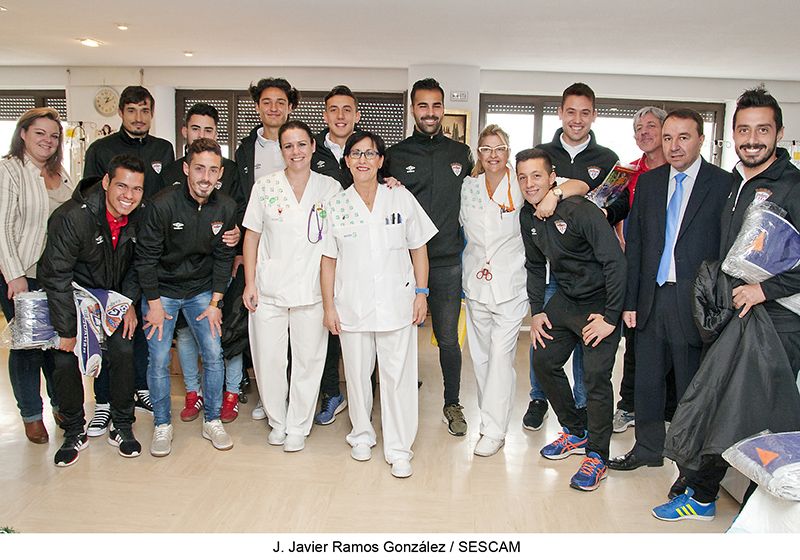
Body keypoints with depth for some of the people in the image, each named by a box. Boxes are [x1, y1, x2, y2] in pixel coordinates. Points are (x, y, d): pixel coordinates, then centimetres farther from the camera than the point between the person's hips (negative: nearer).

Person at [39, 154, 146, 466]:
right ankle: (74, 433, 11)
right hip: (75, 294, -3)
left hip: (116, 296, 3)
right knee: (66, 360, -9)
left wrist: (130, 303, -8)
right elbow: (56, 276, -24)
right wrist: (66, 330, -22)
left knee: (123, 352, -9)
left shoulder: (140, 217, -13)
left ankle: (122, 427, 9)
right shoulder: (72, 218, -28)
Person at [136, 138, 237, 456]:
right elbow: (146, 256, -13)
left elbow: (223, 257, 0)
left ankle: (212, 421, 15)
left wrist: (215, 302, -3)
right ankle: (162, 425, 16)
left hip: (202, 291, 3)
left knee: (214, 354, -1)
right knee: (158, 359, -2)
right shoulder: (163, 204, -20)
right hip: (162, 289, -3)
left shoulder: (226, 208, -9)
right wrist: (154, 303, -12)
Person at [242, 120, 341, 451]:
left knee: (308, 359, 5)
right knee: (268, 359, 6)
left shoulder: (330, 187, 3)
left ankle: (298, 426, 23)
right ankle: (277, 420, 28)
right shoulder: (265, 187, 3)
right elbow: (251, 237, 5)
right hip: (269, 289, 1)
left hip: (312, 290, 0)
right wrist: (249, 283, 0)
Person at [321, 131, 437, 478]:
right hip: (352, 306, 1)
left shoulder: (402, 199, 2)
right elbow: (328, 260, 6)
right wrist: (329, 306, 2)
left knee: (398, 376, 1)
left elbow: (419, 250, 6)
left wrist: (421, 293, 1)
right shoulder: (336, 206, 4)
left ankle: (399, 449, 14)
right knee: (357, 374, 12)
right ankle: (362, 436, 33)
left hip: (396, 303, -1)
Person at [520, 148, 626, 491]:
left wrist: (611, 317, -23)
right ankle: (575, 433, 27)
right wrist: (536, 311, 7)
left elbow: (616, 261, -24)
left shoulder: (580, 211, -23)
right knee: (544, 361, 8)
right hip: (564, 300, 8)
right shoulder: (528, 217, 0)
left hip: (600, 303, -7)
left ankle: (597, 456, 6)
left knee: (596, 376, -11)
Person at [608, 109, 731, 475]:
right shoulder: (648, 182, 9)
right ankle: (648, 449, 33)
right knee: (647, 381, 14)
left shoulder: (723, 184, -5)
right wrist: (630, 301, 6)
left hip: (694, 304, -4)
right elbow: (634, 244, 10)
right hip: (652, 300, 4)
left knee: (691, 388, 7)